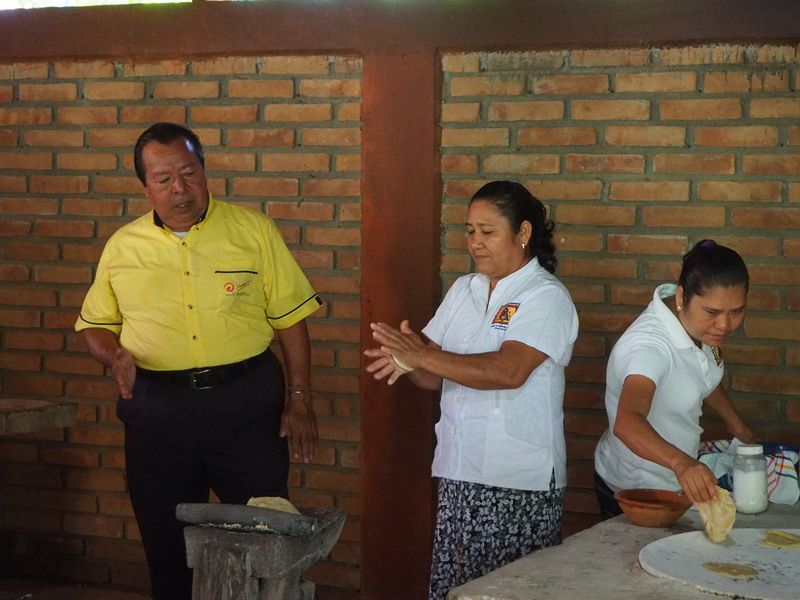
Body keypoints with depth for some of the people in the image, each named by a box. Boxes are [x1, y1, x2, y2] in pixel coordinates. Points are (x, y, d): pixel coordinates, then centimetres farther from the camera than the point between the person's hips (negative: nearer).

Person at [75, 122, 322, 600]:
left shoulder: (253, 230, -1)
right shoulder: (123, 246, 5)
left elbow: (289, 318, 0)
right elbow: (94, 324, 14)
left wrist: (300, 399, -4)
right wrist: (114, 355, -9)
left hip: (247, 402, -1)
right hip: (159, 408, 2)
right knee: (167, 542, 12)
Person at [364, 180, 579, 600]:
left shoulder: (546, 296, -8)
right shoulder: (463, 290, 13)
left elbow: (509, 371, -24)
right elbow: (436, 377, 9)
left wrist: (422, 355, -26)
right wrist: (409, 363, -13)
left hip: (519, 483, -6)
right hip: (459, 472, 6)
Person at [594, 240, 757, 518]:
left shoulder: (700, 324, -10)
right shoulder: (649, 345, -34)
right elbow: (627, 423, -52)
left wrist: (737, 425, 17)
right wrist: (681, 463, -66)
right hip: (634, 493, -8)